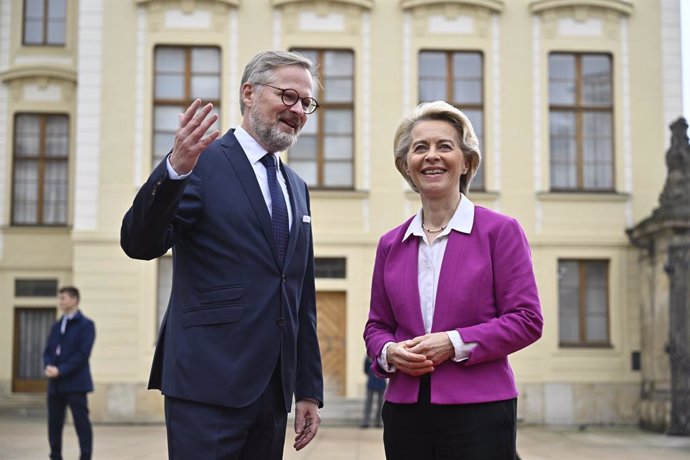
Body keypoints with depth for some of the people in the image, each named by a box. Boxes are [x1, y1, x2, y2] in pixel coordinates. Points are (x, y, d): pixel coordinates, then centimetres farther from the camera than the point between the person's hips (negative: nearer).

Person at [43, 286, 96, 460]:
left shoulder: (86, 325, -4)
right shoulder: (56, 326, 18)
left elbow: (82, 354, -12)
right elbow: (48, 350, 14)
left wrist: (61, 370, -17)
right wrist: (48, 366, -8)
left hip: (75, 382, -6)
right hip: (55, 383, 6)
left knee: (81, 422, -3)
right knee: (54, 422, 8)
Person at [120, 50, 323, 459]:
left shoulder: (297, 188, 17)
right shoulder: (202, 164, -4)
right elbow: (139, 244, -16)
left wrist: (309, 390, 17)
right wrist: (175, 170, -32)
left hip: (274, 390, 7)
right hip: (209, 384, -6)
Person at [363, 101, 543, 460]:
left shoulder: (500, 231, -1)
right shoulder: (390, 244, 11)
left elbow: (527, 320, -5)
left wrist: (455, 343, -15)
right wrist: (389, 352, -6)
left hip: (478, 412, -3)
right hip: (405, 412, 4)